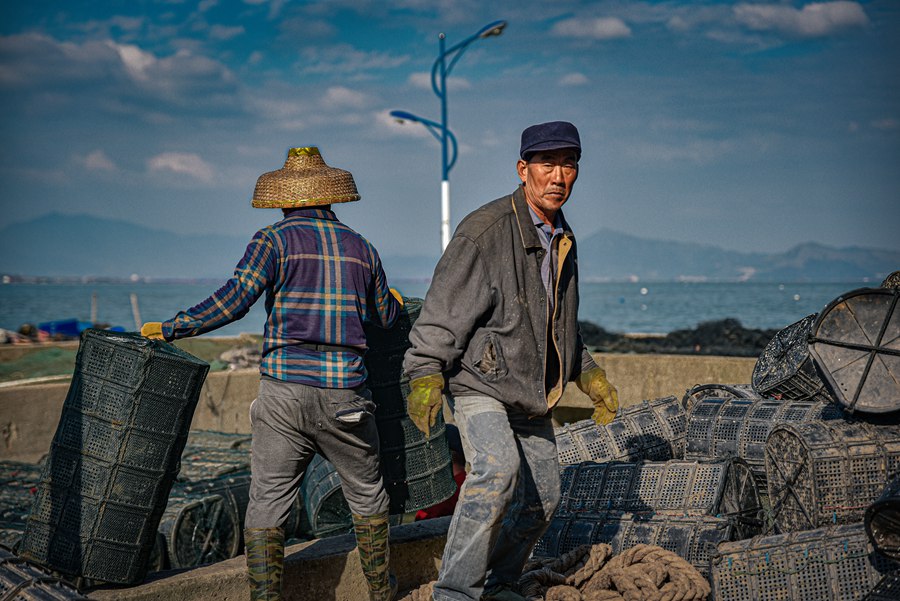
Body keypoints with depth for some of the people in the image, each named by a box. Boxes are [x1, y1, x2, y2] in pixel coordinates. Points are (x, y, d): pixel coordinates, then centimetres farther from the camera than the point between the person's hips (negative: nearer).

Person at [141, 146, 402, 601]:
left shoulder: (274, 241, 0)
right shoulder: (361, 248, 11)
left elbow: (234, 299, -13)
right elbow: (384, 318, 24)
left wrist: (170, 329, -5)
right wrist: (394, 302, 47)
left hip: (284, 391, -2)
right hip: (346, 395, 3)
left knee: (268, 501, 3)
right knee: (367, 494, 19)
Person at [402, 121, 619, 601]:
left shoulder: (561, 238, 10)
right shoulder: (485, 231, -17)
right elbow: (444, 311, -20)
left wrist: (589, 375, 21)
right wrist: (425, 376, -29)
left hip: (530, 393, 8)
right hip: (478, 385, -8)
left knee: (543, 495, 13)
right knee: (498, 470, -31)